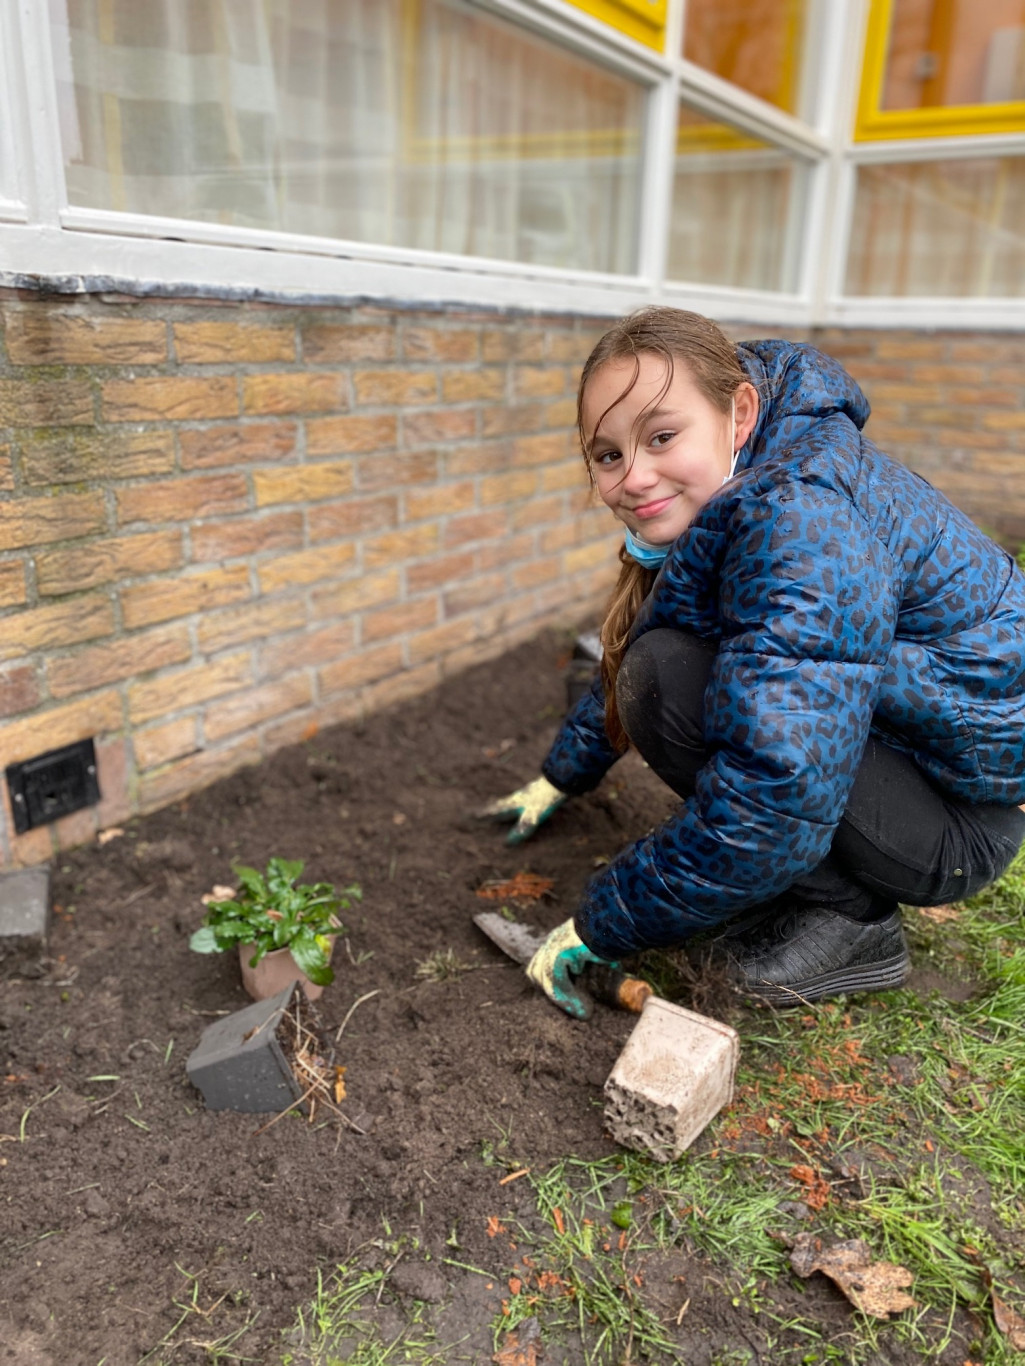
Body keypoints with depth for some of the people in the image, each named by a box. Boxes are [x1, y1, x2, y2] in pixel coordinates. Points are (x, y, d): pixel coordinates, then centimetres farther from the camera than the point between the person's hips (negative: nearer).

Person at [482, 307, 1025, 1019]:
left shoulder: (802, 519, -29)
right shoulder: (716, 505, 1)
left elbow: (777, 793, -37)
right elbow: (627, 651, 18)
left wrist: (602, 927, -25)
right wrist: (561, 778, 25)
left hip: (963, 822, -9)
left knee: (669, 677, -26)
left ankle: (848, 914, -9)